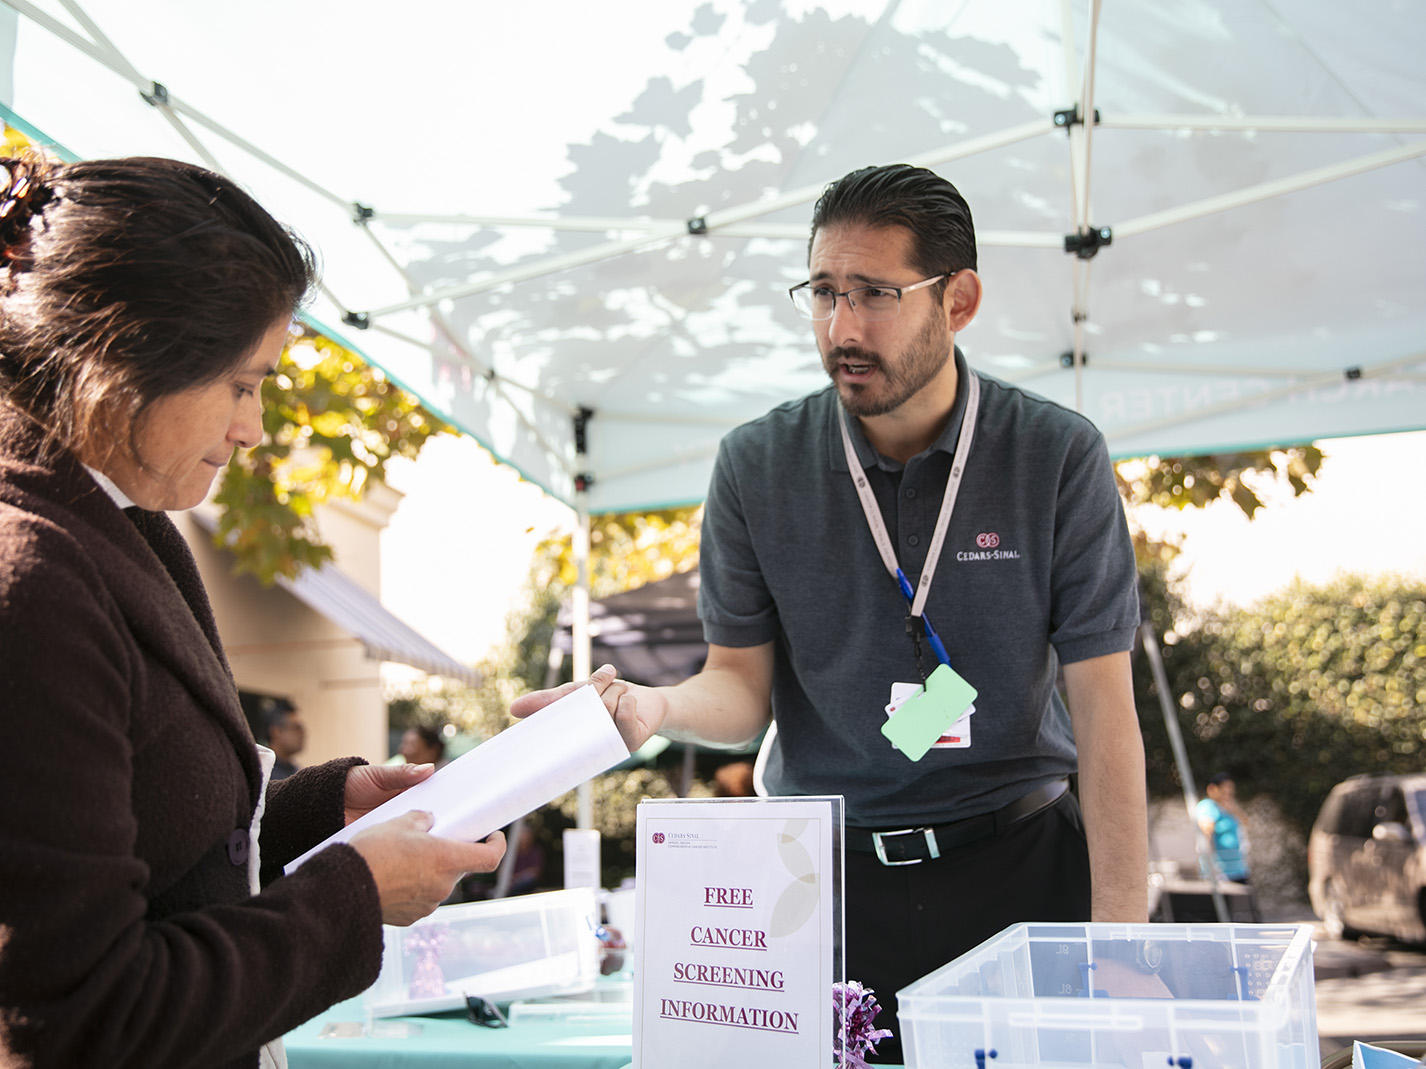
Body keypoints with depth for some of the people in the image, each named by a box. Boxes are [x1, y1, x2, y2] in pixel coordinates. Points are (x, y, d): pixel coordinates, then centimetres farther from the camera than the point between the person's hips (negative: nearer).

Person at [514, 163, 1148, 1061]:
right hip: (826, 878, 1)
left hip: (1019, 867, -1)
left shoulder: (1058, 456, -6)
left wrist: (1121, 940, -14)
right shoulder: (759, 465, -1)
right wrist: (656, 706, -22)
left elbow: (1104, 708, -7)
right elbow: (742, 685, 1)